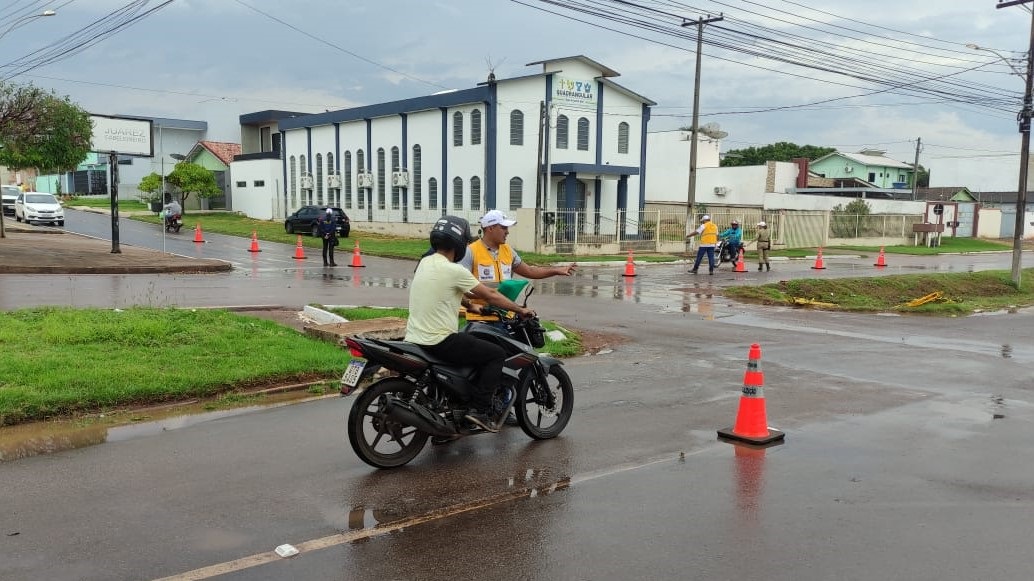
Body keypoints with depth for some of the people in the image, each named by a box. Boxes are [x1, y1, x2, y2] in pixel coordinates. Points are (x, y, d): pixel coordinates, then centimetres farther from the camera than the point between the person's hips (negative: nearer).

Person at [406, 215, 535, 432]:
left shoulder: (425, 263, 11)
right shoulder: (453, 270, -15)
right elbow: (490, 295, -8)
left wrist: (470, 305, 37)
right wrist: (521, 310, 3)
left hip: (414, 339, 9)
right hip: (439, 342, -9)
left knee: (470, 342, 33)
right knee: (497, 354, 1)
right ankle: (479, 409, -3)